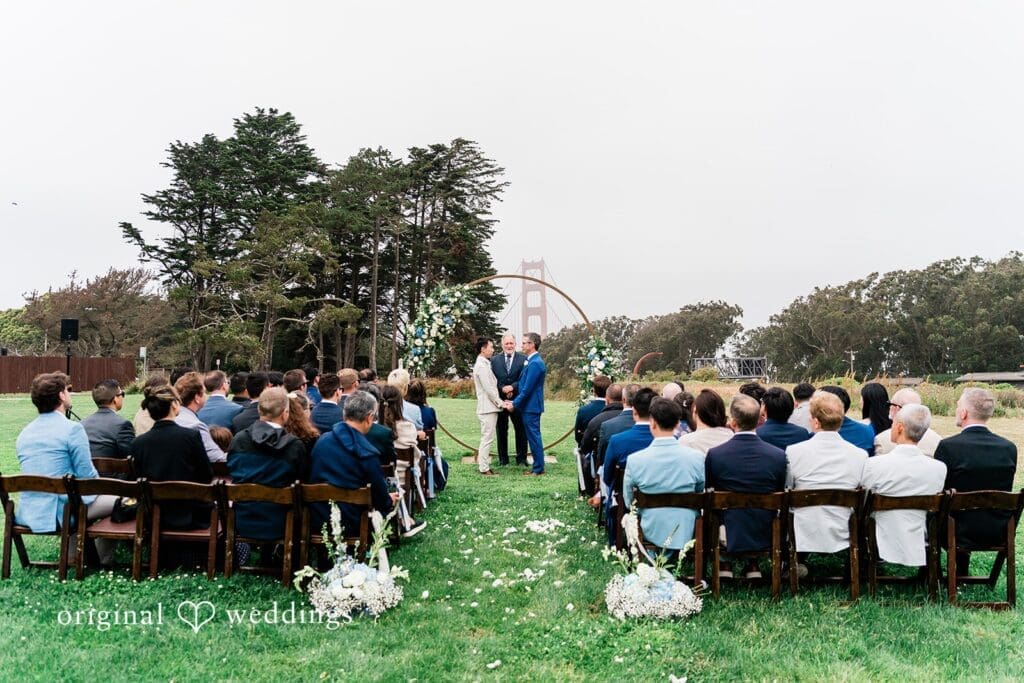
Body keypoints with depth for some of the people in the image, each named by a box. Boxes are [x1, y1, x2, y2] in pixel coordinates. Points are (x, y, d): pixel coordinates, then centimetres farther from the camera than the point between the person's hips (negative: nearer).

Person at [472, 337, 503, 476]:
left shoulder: (484, 364, 16)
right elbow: (488, 389, -17)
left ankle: (483, 465, 19)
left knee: (486, 438, 13)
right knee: (487, 438, -6)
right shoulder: (482, 365, -14)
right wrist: (500, 402, -10)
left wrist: (499, 402, 10)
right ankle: (484, 468, -2)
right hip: (487, 407, -10)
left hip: (490, 407, 10)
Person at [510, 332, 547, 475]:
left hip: (531, 406, -10)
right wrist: (515, 401, 12)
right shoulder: (532, 361, 12)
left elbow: (527, 389, -20)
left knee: (534, 437, -2)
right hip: (529, 405, 10)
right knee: (533, 437, 14)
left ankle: (538, 468, 7)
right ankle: (537, 466, 21)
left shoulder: (535, 363, -19)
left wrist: (514, 404, -11)